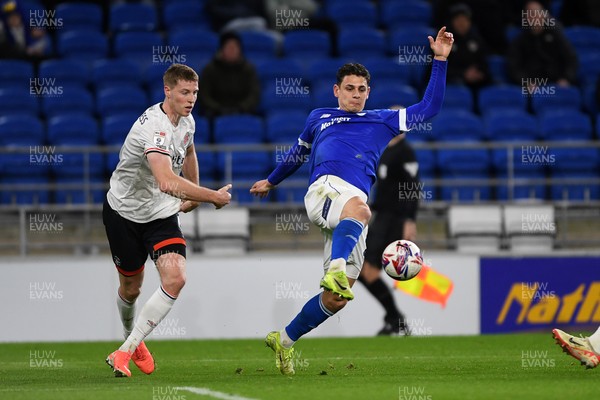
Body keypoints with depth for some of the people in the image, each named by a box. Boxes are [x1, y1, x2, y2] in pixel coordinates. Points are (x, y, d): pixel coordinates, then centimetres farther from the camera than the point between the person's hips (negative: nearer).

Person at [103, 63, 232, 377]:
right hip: (124, 211, -5)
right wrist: (212, 197, -41)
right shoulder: (154, 128, -30)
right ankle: (131, 338, 44)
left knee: (175, 278, -18)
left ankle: (125, 351, -14)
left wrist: (193, 196, 28)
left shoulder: (186, 121, -3)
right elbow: (167, 182, -45)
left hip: (162, 214, 5)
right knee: (131, 286, 11)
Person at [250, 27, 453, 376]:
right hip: (324, 188, -2)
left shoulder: (383, 121, 27)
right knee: (359, 207, -42)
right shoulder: (319, 118, 27)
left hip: (355, 209, 2)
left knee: (337, 297, -5)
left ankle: (286, 341, 11)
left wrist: (440, 61, 16)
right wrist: (271, 181, 54)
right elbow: (298, 153, 44)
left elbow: (430, 107, 22)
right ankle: (335, 269, -63)